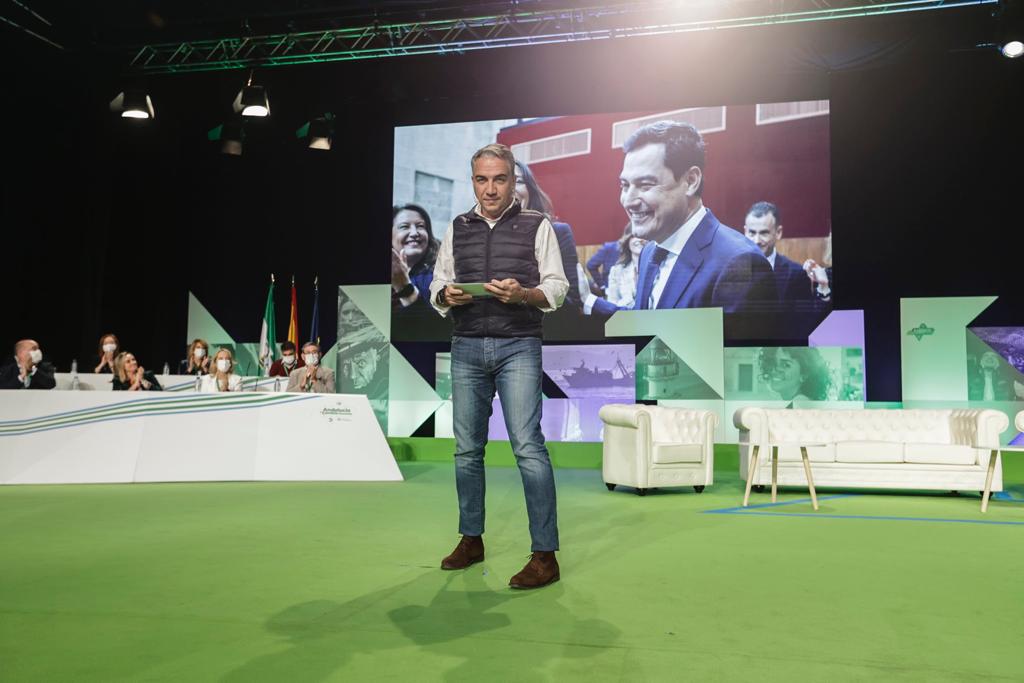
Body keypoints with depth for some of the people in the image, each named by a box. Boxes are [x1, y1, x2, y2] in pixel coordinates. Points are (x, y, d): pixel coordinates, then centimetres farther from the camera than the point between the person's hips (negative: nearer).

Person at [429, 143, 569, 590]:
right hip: (466, 348, 4)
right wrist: (447, 296, -7)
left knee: (528, 447, -10)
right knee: (467, 449, 9)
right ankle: (471, 539, 23)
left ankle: (545, 555, -5)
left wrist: (522, 294, -18)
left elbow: (557, 287, 1)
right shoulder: (457, 229, 15)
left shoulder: (536, 226, 5)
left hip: (518, 347, -4)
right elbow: (438, 286, 16)